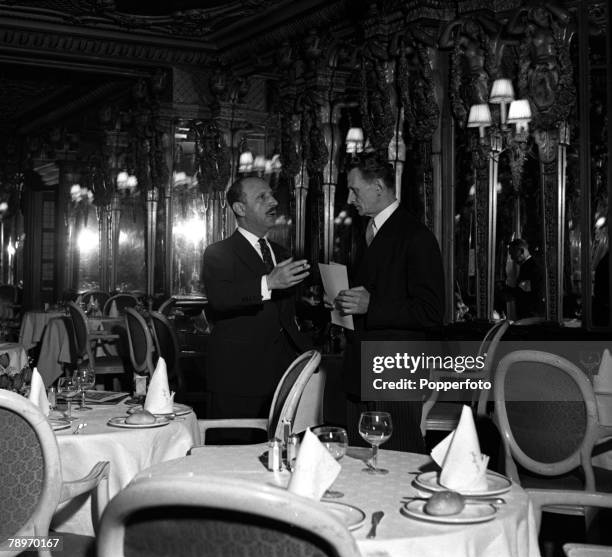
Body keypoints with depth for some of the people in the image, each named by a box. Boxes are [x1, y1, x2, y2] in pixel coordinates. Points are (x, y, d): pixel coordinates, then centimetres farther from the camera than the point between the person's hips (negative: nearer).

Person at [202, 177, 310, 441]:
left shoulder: (280, 253, 20)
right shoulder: (218, 254, -2)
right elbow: (218, 297, -24)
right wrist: (267, 283, -36)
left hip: (282, 373, 6)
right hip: (237, 378, -6)